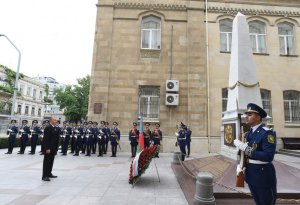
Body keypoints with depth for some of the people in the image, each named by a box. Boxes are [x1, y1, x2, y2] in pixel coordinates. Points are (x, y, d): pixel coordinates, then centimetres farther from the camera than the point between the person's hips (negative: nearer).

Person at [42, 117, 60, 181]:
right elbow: (46, 139, -16)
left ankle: (49, 173, 26)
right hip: (49, 148, -8)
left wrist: (56, 147, 12)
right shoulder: (47, 128, -13)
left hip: (54, 148, 8)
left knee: (51, 161, 15)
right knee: (46, 162, -1)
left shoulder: (56, 128, 12)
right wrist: (47, 148, -19)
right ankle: (44, 176, 4)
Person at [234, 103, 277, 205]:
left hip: (263, 175, -7)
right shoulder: (247, 134, 6)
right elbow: (242, 152, 11)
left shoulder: (267, 133, -17)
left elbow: (268, 156, -26)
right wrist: (239, 165, -6)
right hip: (250, 174, 7)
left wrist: (245, 148, -29)